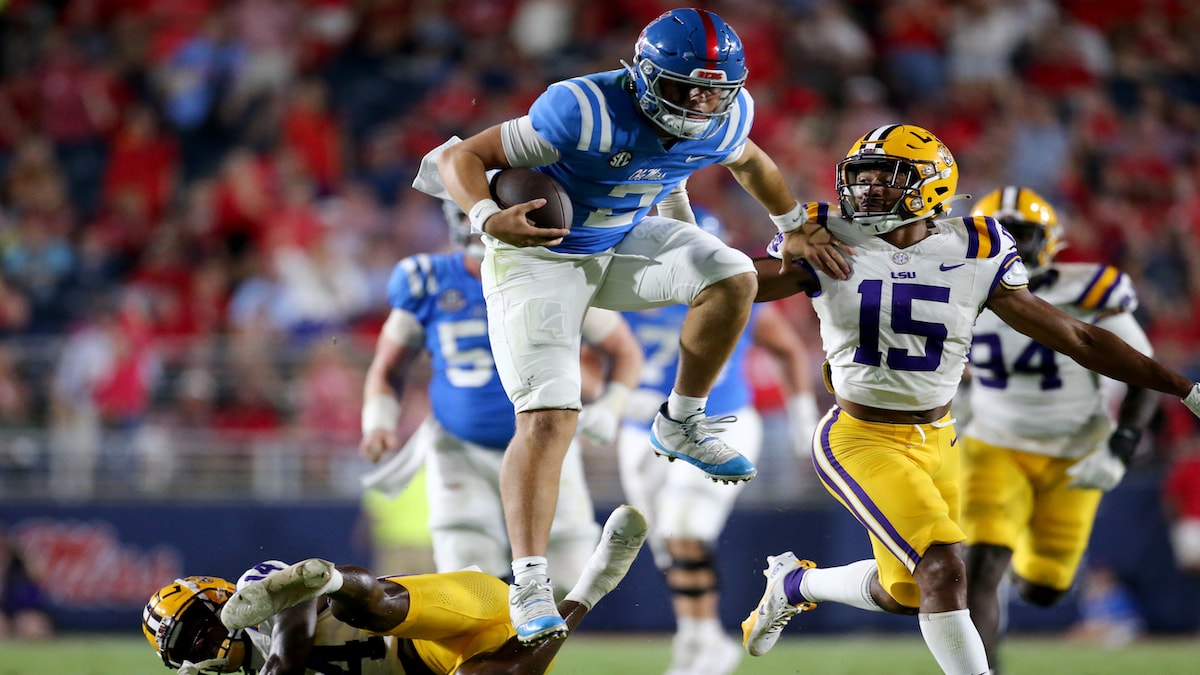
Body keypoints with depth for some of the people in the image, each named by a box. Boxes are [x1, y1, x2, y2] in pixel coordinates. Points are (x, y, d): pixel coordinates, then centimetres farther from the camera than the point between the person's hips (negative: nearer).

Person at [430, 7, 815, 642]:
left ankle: (681, 424, 4)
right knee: (547, 418, -18)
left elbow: (749, 162, 14)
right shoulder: (586, 112, -34)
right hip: (540, 255, -6)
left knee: (732, 278, -17)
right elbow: (461, 157, -29)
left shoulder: (725, 120, -14)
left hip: (623, 243, 6)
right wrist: (490, 220, -47)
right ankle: (529, 583, -15)